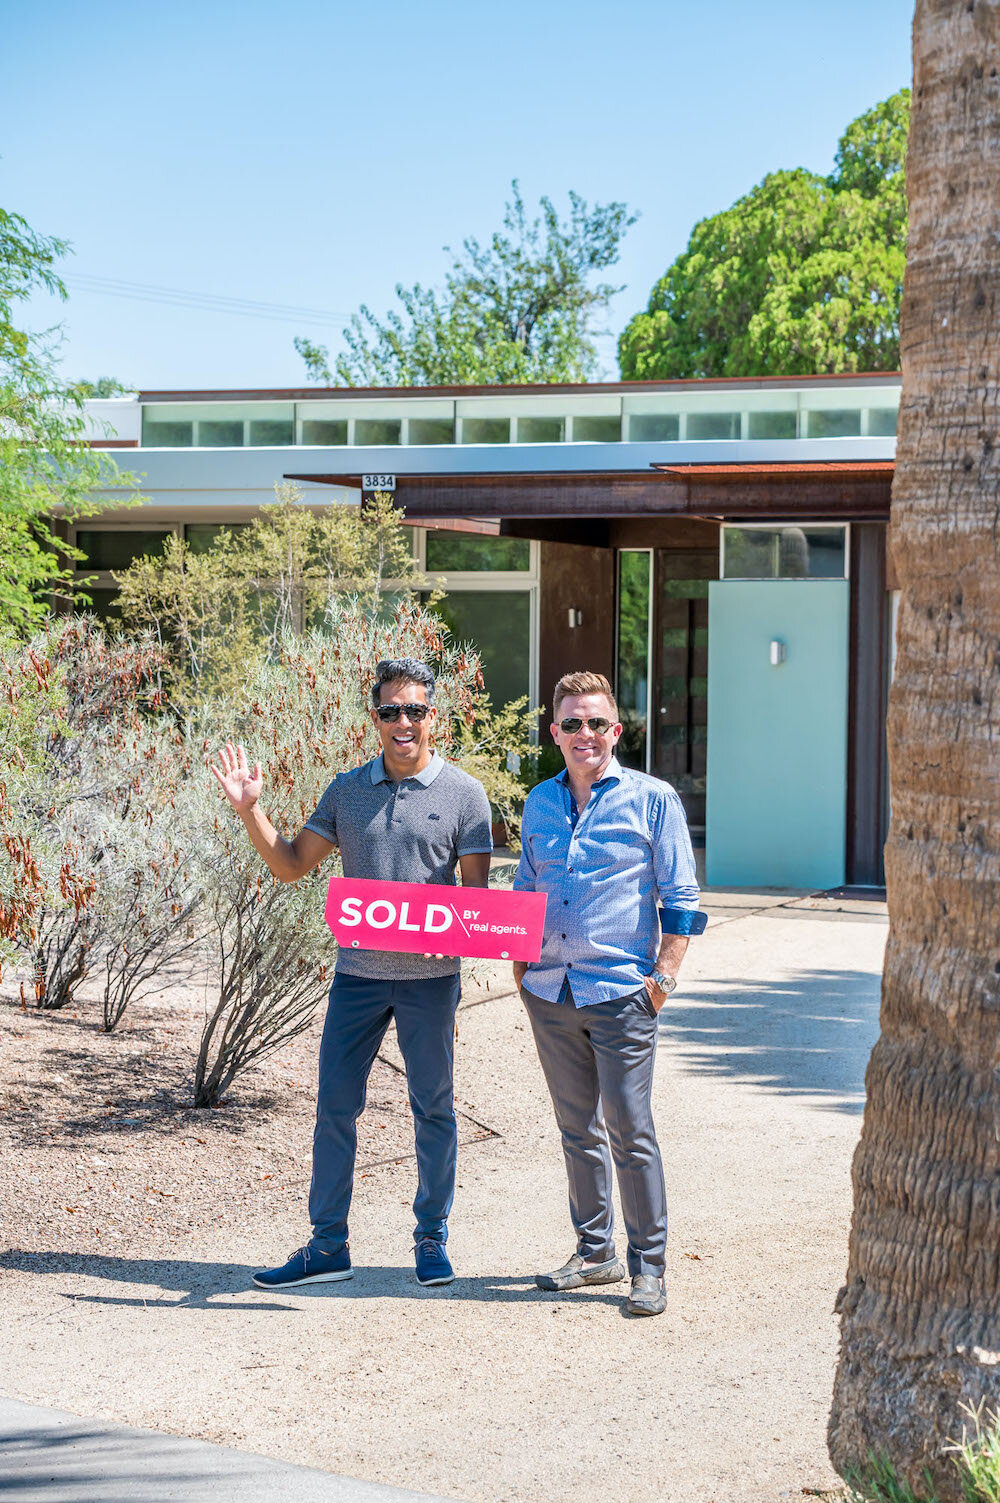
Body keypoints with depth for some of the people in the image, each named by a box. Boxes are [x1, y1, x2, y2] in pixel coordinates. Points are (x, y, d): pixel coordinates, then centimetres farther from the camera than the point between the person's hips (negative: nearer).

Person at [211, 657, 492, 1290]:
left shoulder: (463, 793, -1)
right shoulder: (347, 790, 8)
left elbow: (477, 888, -3)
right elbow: (292, 864, 10)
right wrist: (250, 810, -3)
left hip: (430, 976, -3)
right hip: (358, 971, 3)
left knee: (434, 1107, 6)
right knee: (335, 1105, 3)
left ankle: (432, 1238, 19)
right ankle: (327, 1246, 10)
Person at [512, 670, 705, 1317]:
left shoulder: (653, 799, -2)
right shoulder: (540, 802, 11)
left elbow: (681, 898, -1)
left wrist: (664, 976, -8)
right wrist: (519, 962, 12)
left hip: (622, 993, -5)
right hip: (550, 993, 5)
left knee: (630, 1132, -5)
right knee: (578, 1129, 12)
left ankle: (649, 1266, 2)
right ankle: (595, 1251, 23)